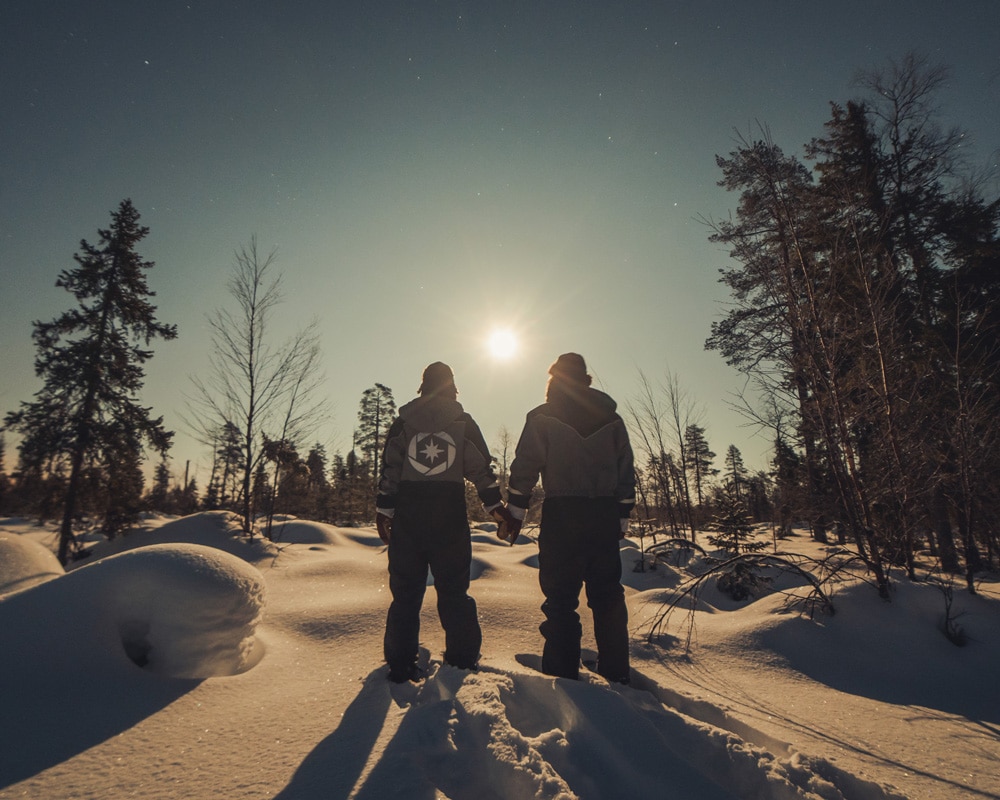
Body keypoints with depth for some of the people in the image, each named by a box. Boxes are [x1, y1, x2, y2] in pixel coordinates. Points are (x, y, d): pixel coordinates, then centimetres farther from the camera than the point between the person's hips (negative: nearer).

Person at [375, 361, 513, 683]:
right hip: (450, 514, 0)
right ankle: (463, 659, 12)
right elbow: (481, 467, 2)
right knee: (454, 590, 9)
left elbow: (389, 469, 2)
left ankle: (400, 665, 11)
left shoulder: (402, 421, 6)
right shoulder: (464, 421, 4)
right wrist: (495, 505, 9)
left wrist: (384, 510, 6)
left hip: (409, 512, 1)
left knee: (405, 590, 8)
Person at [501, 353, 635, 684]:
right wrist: (621, 519, 18)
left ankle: (562, 671, 4)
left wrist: (514, 513, 2)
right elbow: (626, 473, 13)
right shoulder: (612, 418, 11)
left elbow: (525, 468, -4)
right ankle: (616, 672, 19)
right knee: (607, 594, 12)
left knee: (561, 595, 3)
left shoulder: (542, 418, 1)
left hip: (561, 515, -3)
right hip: (605, 515, 4)